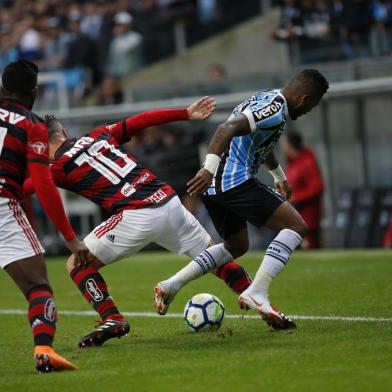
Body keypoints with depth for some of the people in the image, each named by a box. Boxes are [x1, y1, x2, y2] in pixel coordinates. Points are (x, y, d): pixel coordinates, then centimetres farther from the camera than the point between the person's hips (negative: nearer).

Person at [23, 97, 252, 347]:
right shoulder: (99, 136, 18)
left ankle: (112, 320, -3)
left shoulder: (60, 167, 3)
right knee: (217, 254, 21)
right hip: (170, 202, 6)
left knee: (78, 265, 8)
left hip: (137, 218, -6)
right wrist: (187, 114, 25)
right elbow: (143, 120, 19)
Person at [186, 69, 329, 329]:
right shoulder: (276, 110, -11)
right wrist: (210, 168, -36)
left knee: (237, 247, 27)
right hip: (236, 182, -10)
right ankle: (257, 293, -20)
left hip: (213, 187, 10)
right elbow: (228, 129, -26)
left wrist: (279, 176, 55)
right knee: (296, 226, -8)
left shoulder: (266, 99, 21)